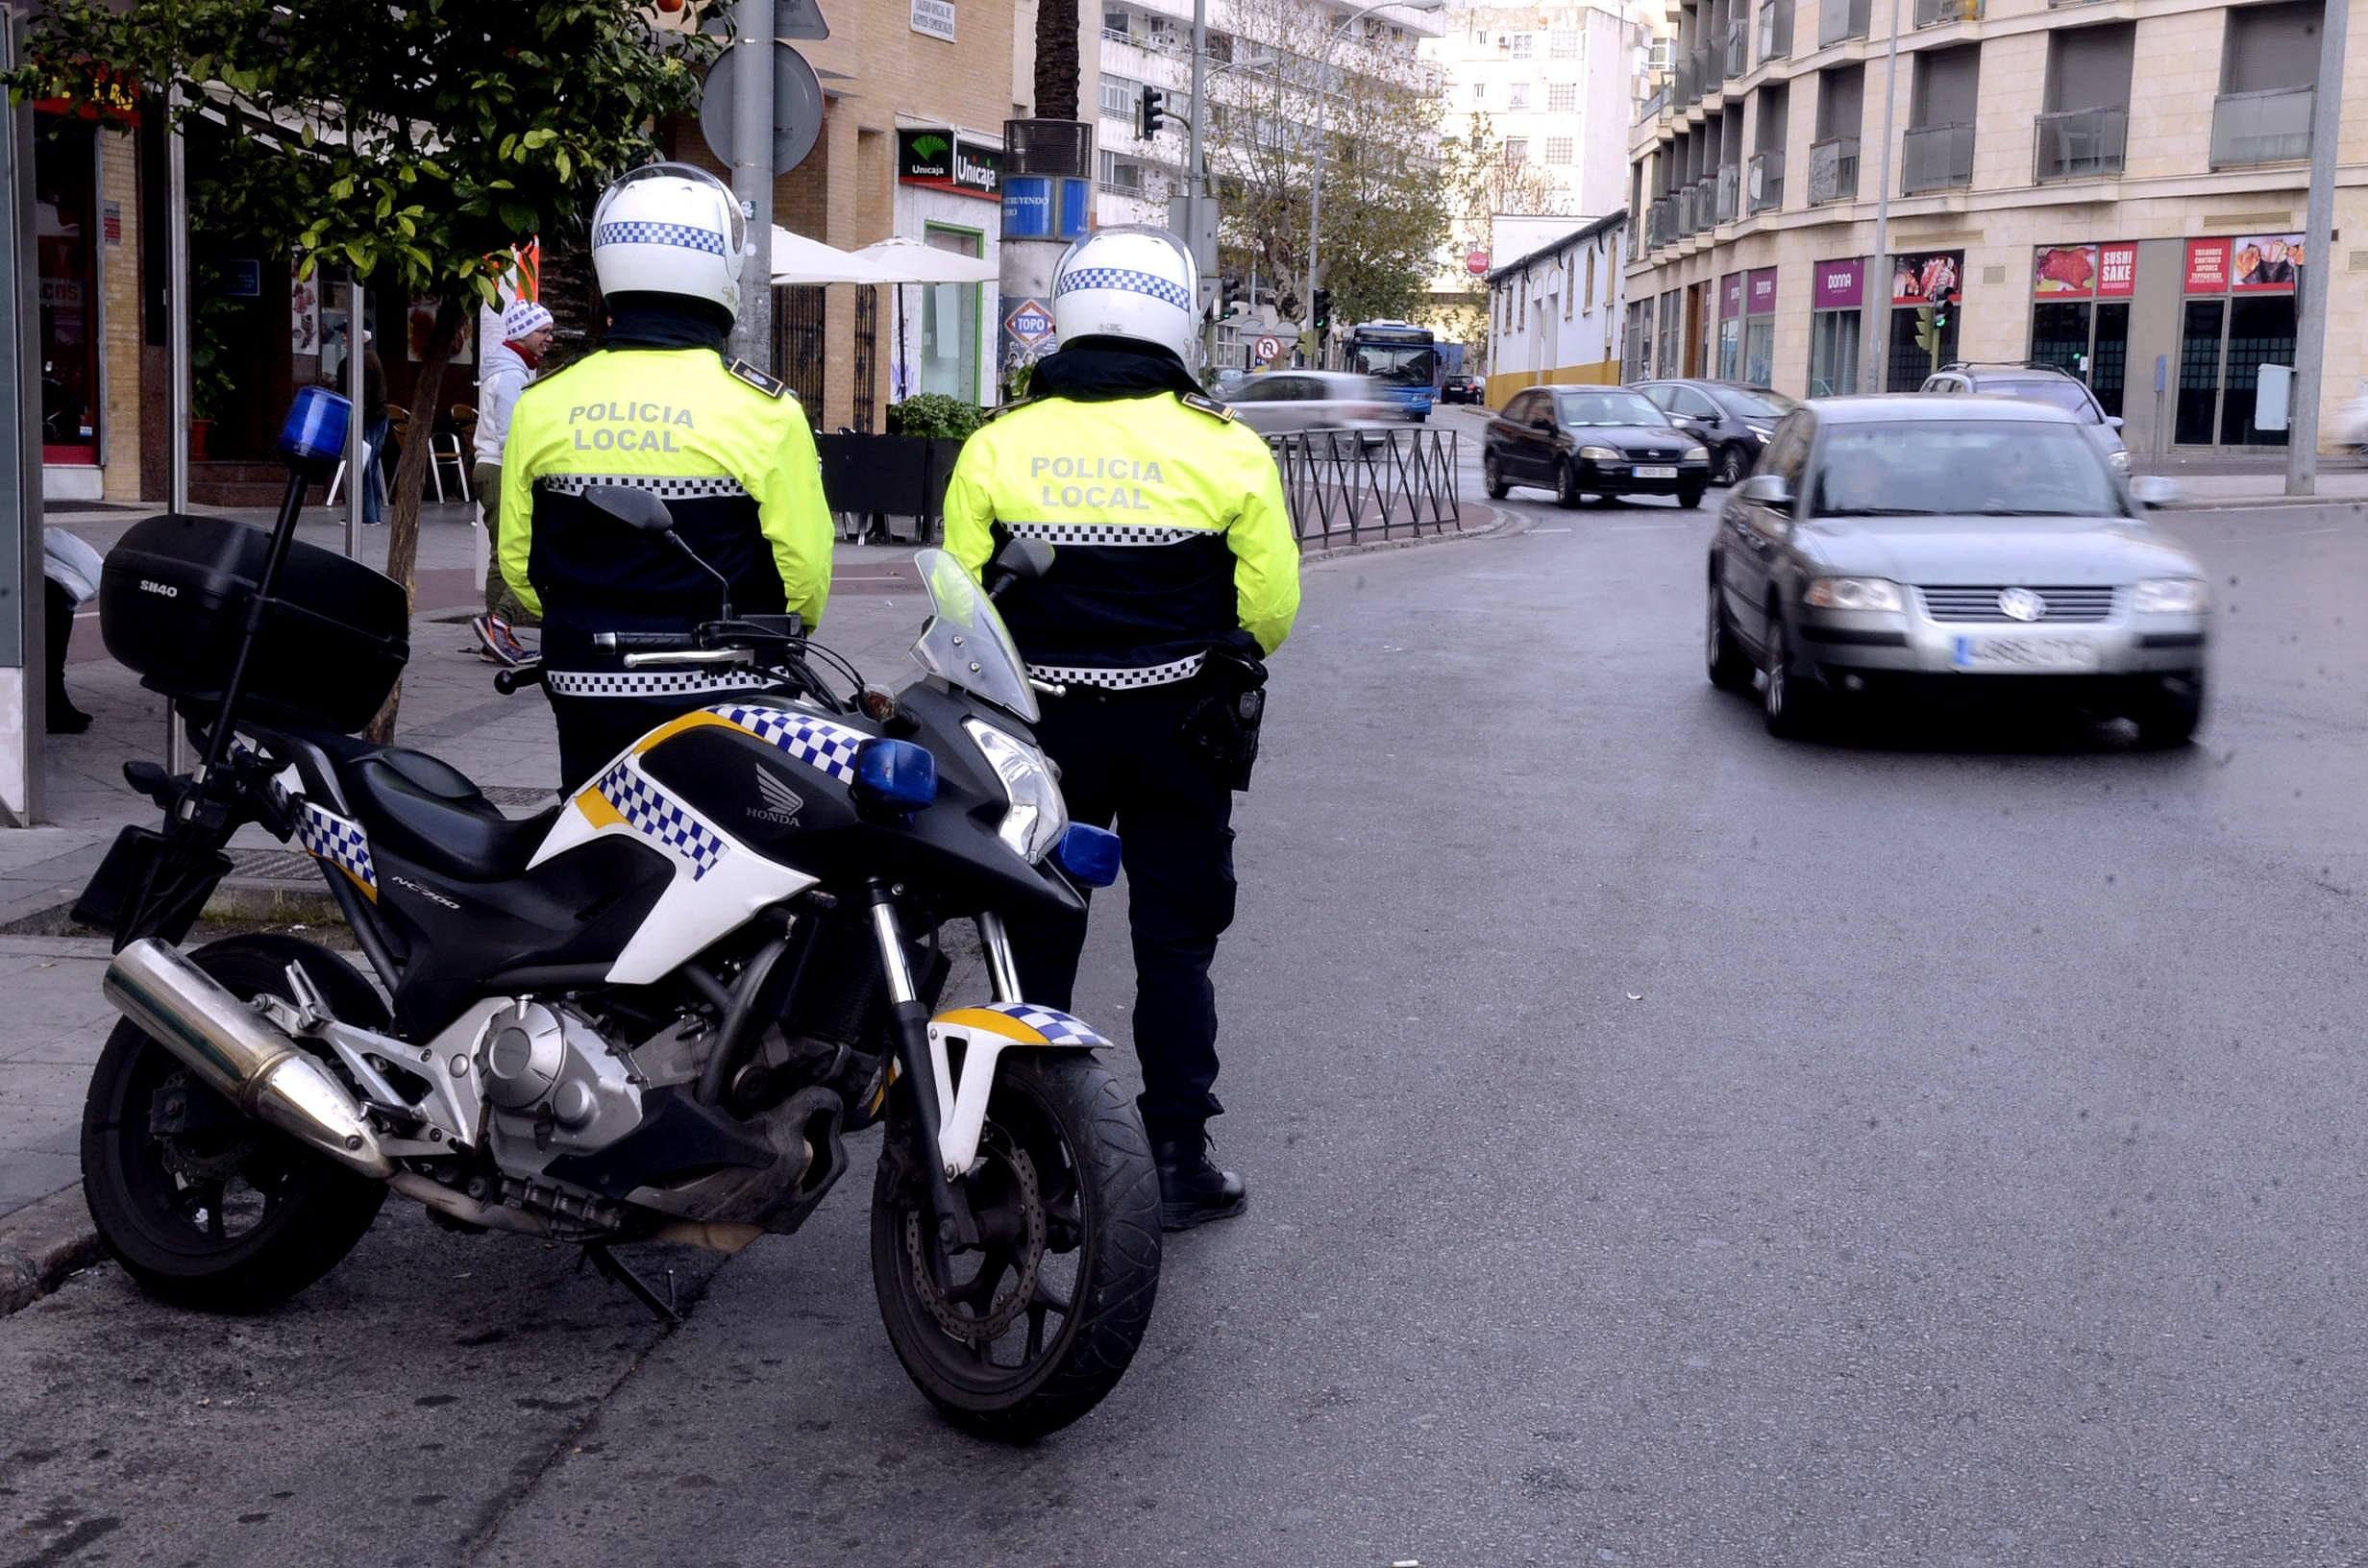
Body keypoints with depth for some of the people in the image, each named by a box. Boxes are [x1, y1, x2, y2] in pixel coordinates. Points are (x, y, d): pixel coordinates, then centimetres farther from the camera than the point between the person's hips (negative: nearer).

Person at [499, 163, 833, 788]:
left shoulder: (541, 404, 1)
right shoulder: (761, 410, -11)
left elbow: (517, 557, 9)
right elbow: (804, 566, -9)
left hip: (586, 692, 4)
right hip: (726, 695, -3)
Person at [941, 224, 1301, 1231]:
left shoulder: (996, 446, -4)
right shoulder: (1225, 450, -7)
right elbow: (1271, 607, -5)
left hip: (1039, 724, 1)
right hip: (1176, 730, -1)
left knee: (1038, 938, 12)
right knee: (1174, 942, 8)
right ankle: (1178, 1159, 12)